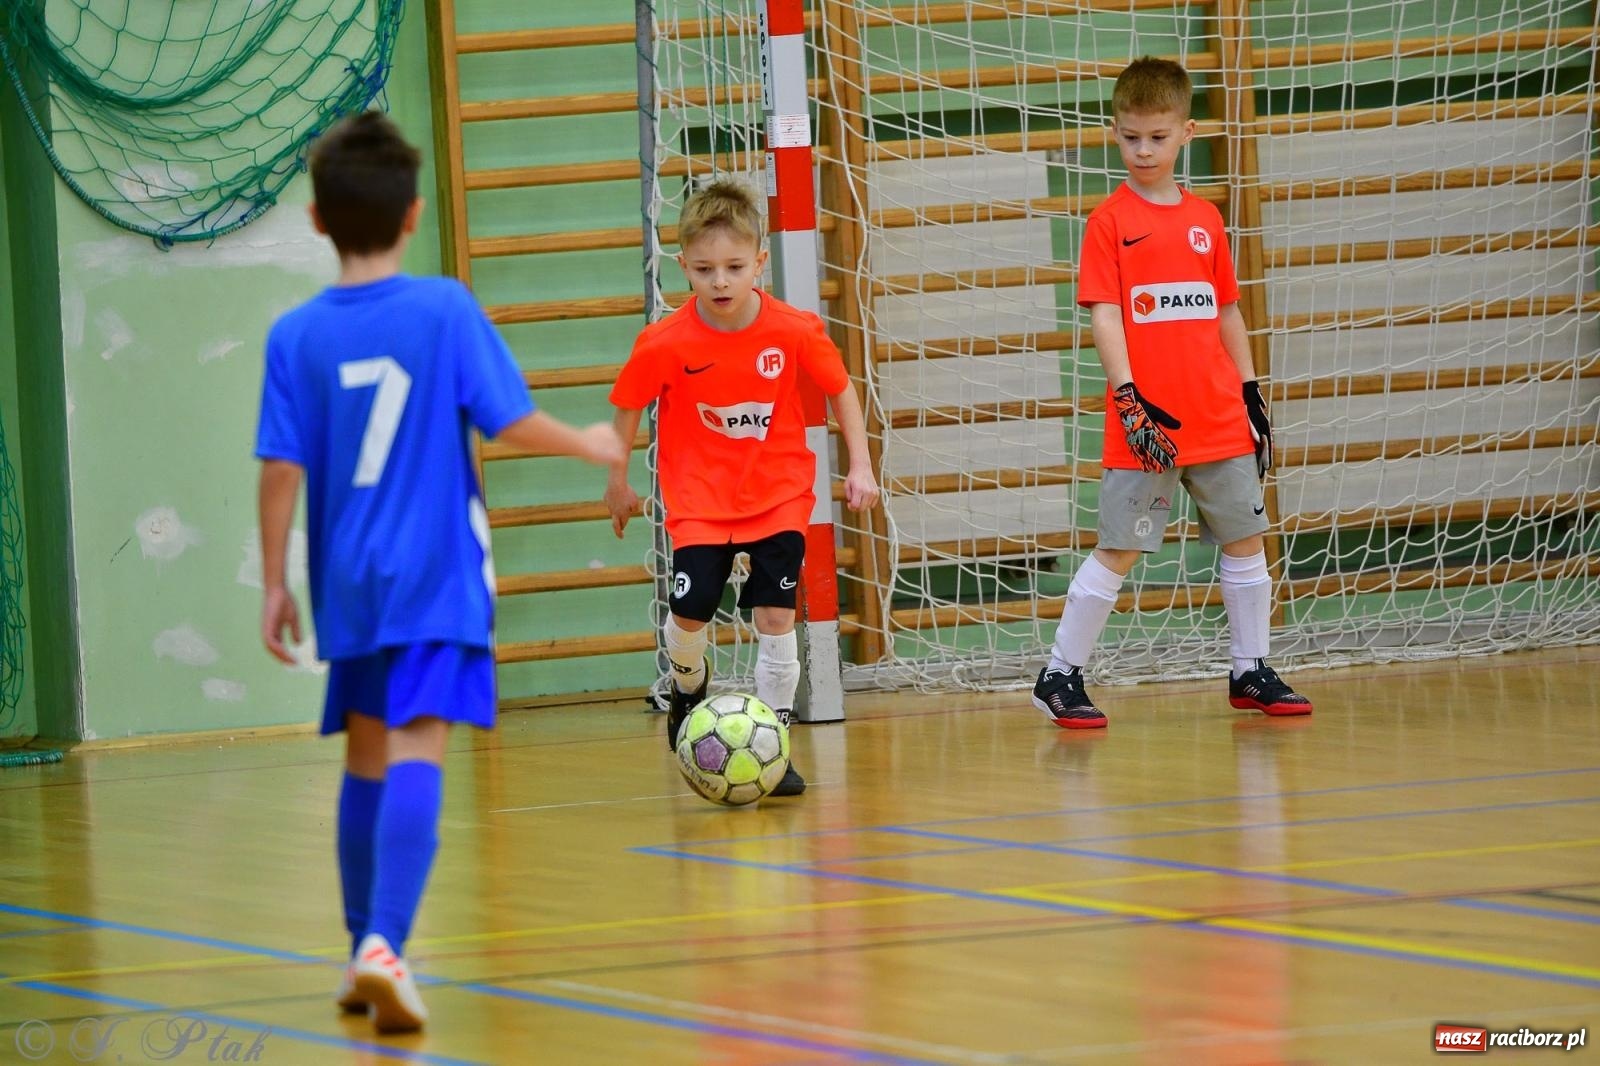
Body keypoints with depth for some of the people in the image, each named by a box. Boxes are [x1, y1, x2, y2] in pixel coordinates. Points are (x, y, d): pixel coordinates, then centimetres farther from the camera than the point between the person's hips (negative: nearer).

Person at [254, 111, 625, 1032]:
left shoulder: (298, 336, -2)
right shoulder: (446, 309, -8)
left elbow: (283, 470, -2)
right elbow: (512, 422, -6)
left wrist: (275, 584, 6)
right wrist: (589, 445, 13)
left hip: (349, 582, 3)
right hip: (437, 577, -3)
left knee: (367, 757, 18)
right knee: (416, 753, -12)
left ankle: (366, 951, 25)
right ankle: (385, 946, -28)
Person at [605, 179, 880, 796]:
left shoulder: (795, 332, -14)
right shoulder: (664, 344, -17)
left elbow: (840, 391, 3)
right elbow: (628, 406, 0)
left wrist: (860, 467, 0)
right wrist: (617, 481, 9)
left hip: (779, 496, 1)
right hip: (700, 500, -1)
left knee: (776, 617, -4)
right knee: (690, 611, -10)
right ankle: (690, 685, 25)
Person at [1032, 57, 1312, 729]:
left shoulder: (1205, 220, 10)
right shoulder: (1110, 221, -4)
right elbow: (1104, 315, -10)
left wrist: (1250, 394, 15)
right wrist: (1129, 398, -19)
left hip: (1220, 422, 5)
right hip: (1144, 423, -5)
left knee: (1246, 541, 8)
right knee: (1118, 551, -5)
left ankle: (1250, 672, 21)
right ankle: (1060, 677, 3)